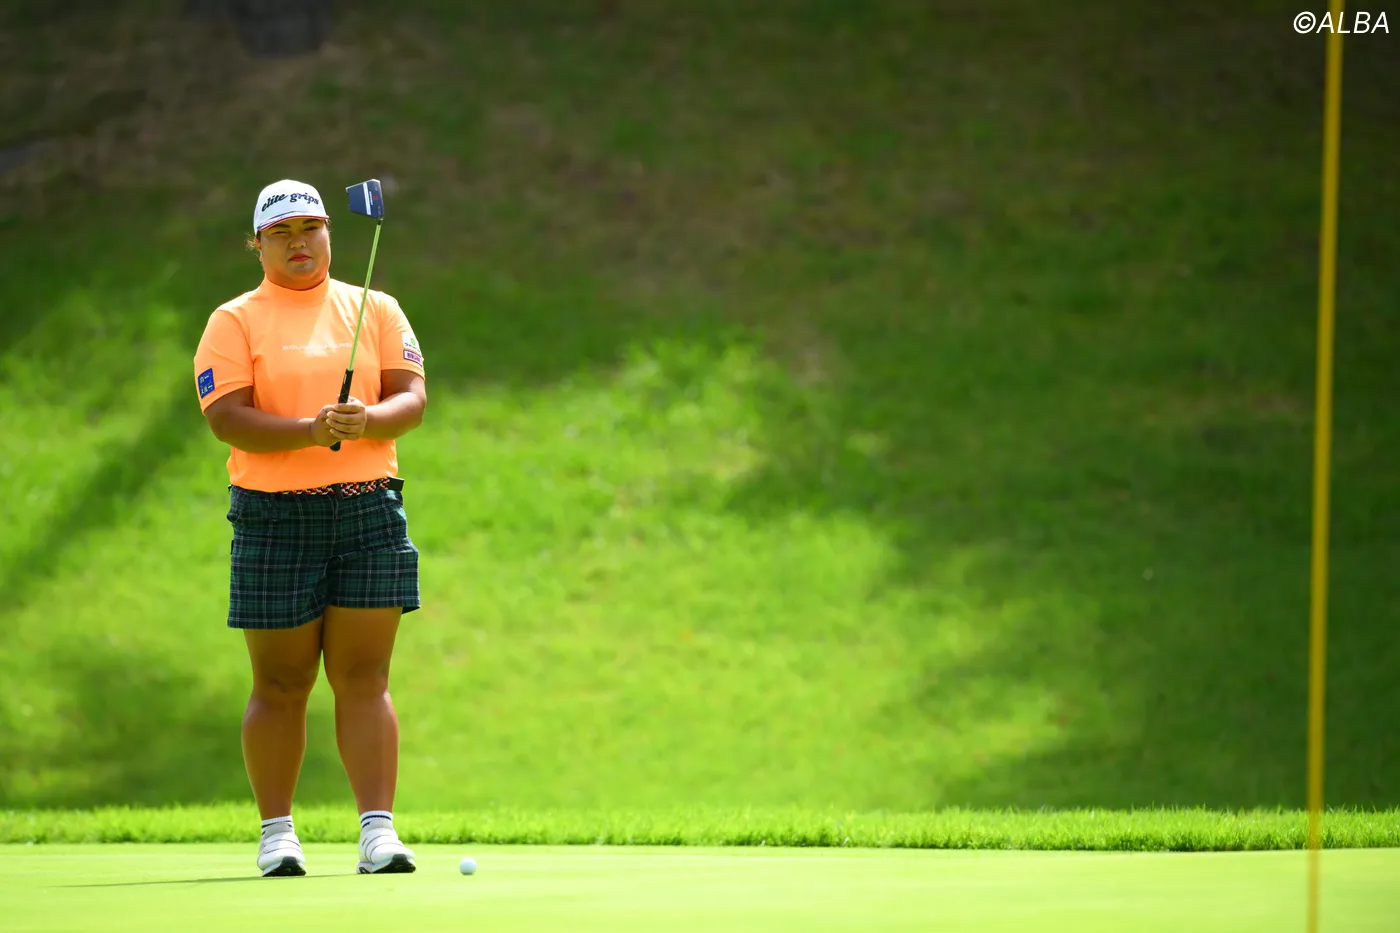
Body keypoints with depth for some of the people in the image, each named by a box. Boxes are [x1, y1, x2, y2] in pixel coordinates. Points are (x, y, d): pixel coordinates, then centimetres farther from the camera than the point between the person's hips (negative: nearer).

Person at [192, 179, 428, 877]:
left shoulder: (377, 310, 13)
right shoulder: (235, 322, 4)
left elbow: (412, 397, 4)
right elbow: (225, 417, -8)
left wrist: (366, 420, -17)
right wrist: (308, 431, -23)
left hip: (370, 509, 2)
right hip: (274, 517, -2)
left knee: (364, 677, -4)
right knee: (281, 684, 2)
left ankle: (378, 830, -8)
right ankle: (277, 833, 11)